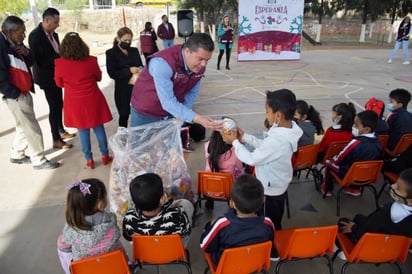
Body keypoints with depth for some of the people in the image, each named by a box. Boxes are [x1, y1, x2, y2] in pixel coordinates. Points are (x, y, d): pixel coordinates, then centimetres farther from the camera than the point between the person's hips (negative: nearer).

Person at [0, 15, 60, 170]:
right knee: (33, 130, -2)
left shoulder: (16, 43, 5)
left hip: (24, 93, 9)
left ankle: (17, 155, 37)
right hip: (15, 96, -9)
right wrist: (16, 94, -14)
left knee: (24, 127, 20)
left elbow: (30, 63, 14)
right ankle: (39, 161, 11)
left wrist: (26, 53, -6)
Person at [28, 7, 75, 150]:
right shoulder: (35, 35, -19)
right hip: (46, 77, -8)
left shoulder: (53, 34, 4)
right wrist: (61, 57, -26)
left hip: (56, 75, 8)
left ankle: (61, 130, 36)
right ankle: (56, 140, 8)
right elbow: (39, 59, -24)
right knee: (54, 107, -3)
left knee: (59, 104, 19)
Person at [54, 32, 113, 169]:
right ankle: (105, 156, 21)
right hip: (93, 100, 0)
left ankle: (89, 159, 18)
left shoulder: (60, 64, -12)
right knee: (99, 128, 12)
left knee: (83, 130, 11)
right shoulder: (91, 61, -13)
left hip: (75, 102, 0)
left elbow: (59, 83, 4)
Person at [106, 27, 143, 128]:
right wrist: (129, 71, -20)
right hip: (123, 90, -3)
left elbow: (141, 66, 13)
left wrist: (139, 72, -11)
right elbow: (112, 73, -10)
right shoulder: (111, 53, -2)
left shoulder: (134, 51, 11)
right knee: (124, 116, 7)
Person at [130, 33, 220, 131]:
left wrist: (182, 116, -7)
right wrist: (197, 119, -46)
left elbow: (192, 92, 0)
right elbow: (168, 102, -38)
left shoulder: (200, 65, -13)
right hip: (145, 113, -5)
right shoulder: (163, 62, -33)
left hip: (172, 113, 5)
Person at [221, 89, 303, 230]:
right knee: (275, 222, 31)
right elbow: (265, 145, 4)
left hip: (270, 189, -9)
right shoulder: (288, 126, -10)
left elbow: (252, 159, -25)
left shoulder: (277, 140, -38)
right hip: (278, 184, 9)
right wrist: (245, 137, -3)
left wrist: (235, 142, -13)